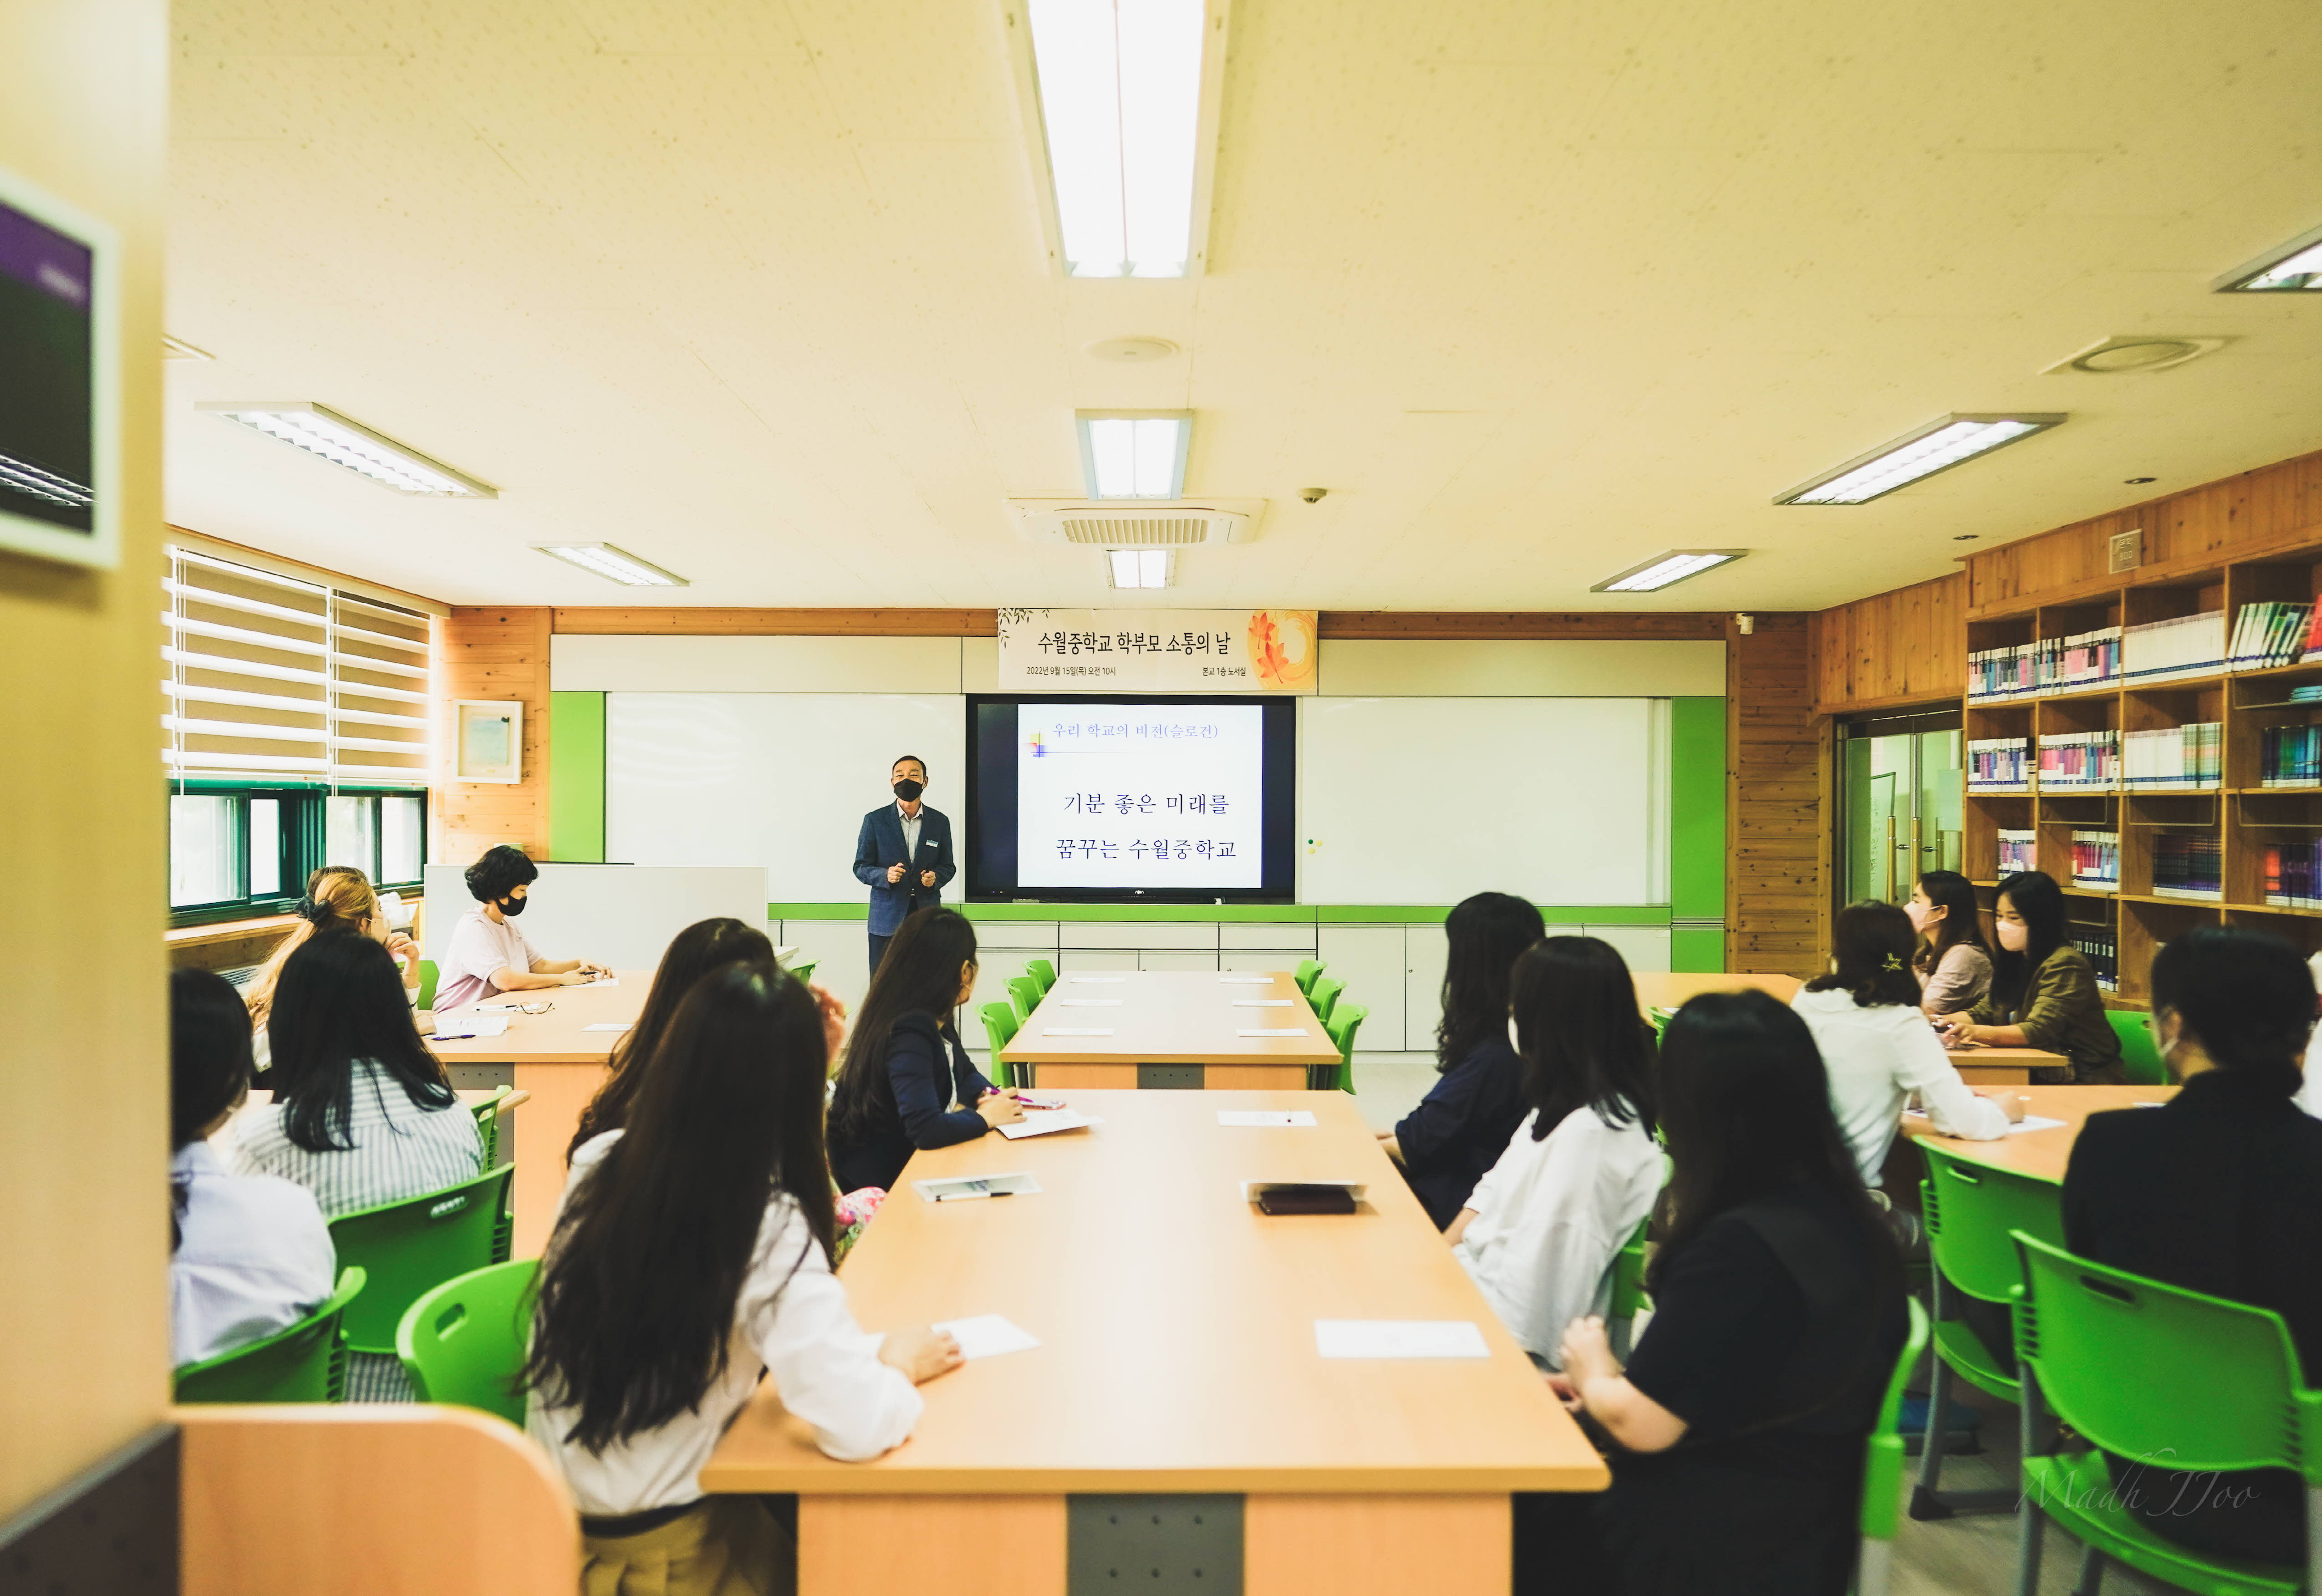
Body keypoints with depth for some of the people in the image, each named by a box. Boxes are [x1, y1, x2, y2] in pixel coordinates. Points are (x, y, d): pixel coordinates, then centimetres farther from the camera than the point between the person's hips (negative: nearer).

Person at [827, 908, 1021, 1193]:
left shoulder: (932, 1020, 2)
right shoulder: (910, 1032, -25)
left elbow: (966, 1072, 19)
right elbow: (925, 1128, -35)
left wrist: (987, 1096, -2)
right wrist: (985, 1117, -18)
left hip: (907, 1162, 8)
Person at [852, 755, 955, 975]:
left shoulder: (940, 822, 8)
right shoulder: (875, 820, 3)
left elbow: (948, 866, 14)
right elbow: (861, 867, 4)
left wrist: (936, 877, -8)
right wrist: (885, 875, -15)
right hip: (887, 917, -1)